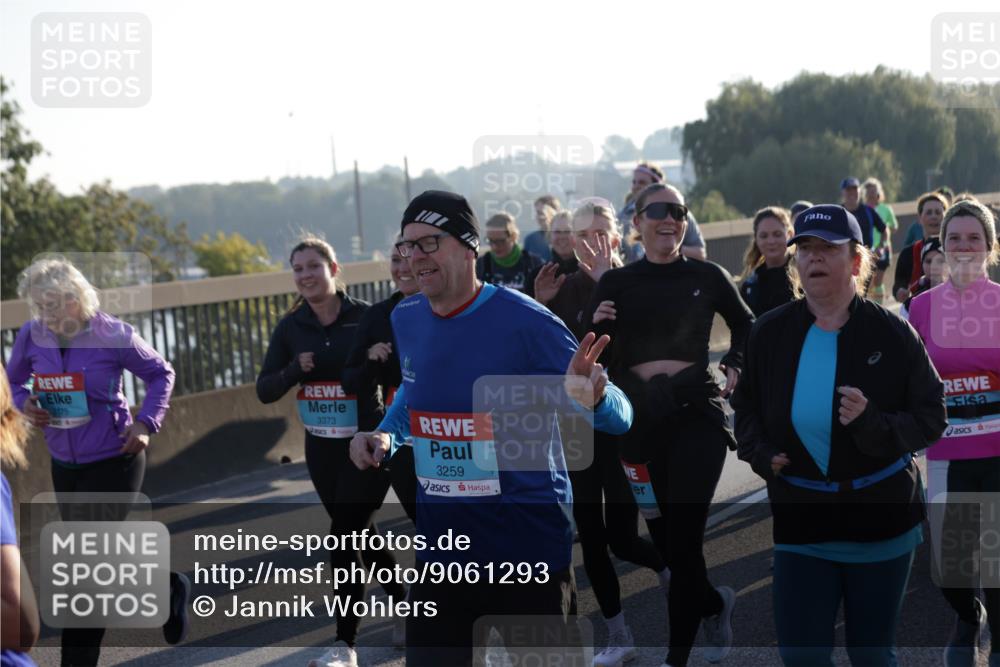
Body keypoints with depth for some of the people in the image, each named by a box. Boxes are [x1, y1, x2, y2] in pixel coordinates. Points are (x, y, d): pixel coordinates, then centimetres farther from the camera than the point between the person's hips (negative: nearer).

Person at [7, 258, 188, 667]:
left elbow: (160, 373, 0)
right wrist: (24, 403, -10)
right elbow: (13, 381, 12)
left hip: (114, 461, -5)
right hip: (64, 465, 5)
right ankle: (168, 587, 45)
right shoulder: (31, 336, -5)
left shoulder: (112, 335, -14)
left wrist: (146, 423, -12)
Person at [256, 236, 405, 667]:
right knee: (360, 533, 18)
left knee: (345, 537, -8)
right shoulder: (290, 328, 1)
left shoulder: (366, 318, -11)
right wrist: (295, 369, -19)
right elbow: (265, 390, -1)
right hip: (322, 448, 5)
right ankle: (405, 601, 40)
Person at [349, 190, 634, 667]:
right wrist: (384, 436, 3)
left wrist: (591, 398, -38)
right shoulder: (405, 321, 2)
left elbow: (619, 419, -15)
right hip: (438, 546, 5)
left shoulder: (524, 322, -16)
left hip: (529, 549, -5)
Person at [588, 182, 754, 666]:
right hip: (640, 417, 2)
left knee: (682, 534, -9)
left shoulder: (707, 276, 2)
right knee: (663, 537, 9)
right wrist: (595, 327, -18)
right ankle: (714, 603, 37)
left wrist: (734, 367, 3)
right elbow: (596, 359, 1)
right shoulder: (616, 282, 4)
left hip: (697, 412, -2)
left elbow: (745, 325, 19)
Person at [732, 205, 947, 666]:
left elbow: (931, 417, -6)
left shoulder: (891, 334, -8)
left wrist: (874, 425, -24)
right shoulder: (769, 333, -2)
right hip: (800, 520, 2)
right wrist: (760, 453, -7)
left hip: (882, 521, -1)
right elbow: (745, 405, 12)